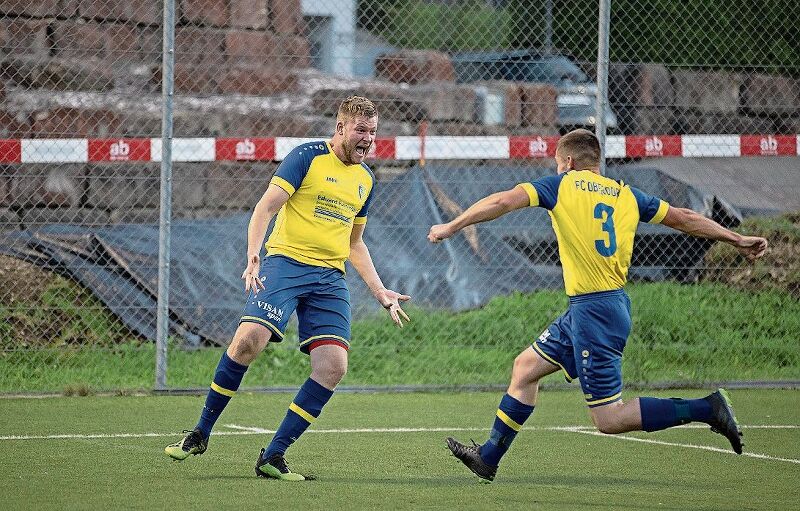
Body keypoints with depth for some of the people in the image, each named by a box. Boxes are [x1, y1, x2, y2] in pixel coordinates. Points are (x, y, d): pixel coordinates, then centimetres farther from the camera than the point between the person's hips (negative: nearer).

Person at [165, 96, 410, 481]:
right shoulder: (308, 157, 0)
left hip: (331, 278, 5)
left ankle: (273, 456, -5)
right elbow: (265, 207, -7)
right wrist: (253, 257, -22)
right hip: (286, 261, -5)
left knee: (333, 366, -13)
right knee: (249, 339, -25)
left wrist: (379, 291, 22)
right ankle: (200, 434, -6)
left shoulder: (365, 179, 19)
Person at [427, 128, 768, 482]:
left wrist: (452, 226, 0)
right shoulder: (625, 194, 10)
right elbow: (683, 218, 13)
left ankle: (707, 409, -12)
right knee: (526, 366, 19)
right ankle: (488, 457, 26)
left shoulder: (563, 185, -4)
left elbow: (503, 202, -10)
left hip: (594, 311, -9)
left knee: (608, 420, -6)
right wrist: (737, 239, 22)